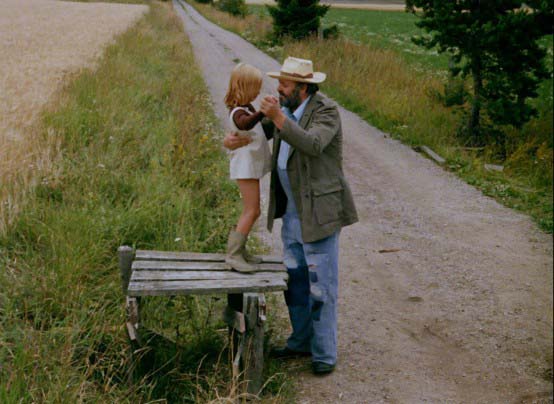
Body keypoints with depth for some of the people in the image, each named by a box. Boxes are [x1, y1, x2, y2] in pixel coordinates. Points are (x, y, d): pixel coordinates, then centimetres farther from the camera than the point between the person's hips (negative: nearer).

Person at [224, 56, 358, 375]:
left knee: (321, 283, -1)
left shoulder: (326, 111, -17)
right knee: (294, 278, 16)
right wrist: (233, 138, -8)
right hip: (292, 209, 8)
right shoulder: (286, 107, 5)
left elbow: (313, 145, -34)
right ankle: (302, 341, 31)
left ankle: (325, 353, 10)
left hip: (320, 211, -8)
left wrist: (277, 117, -40)